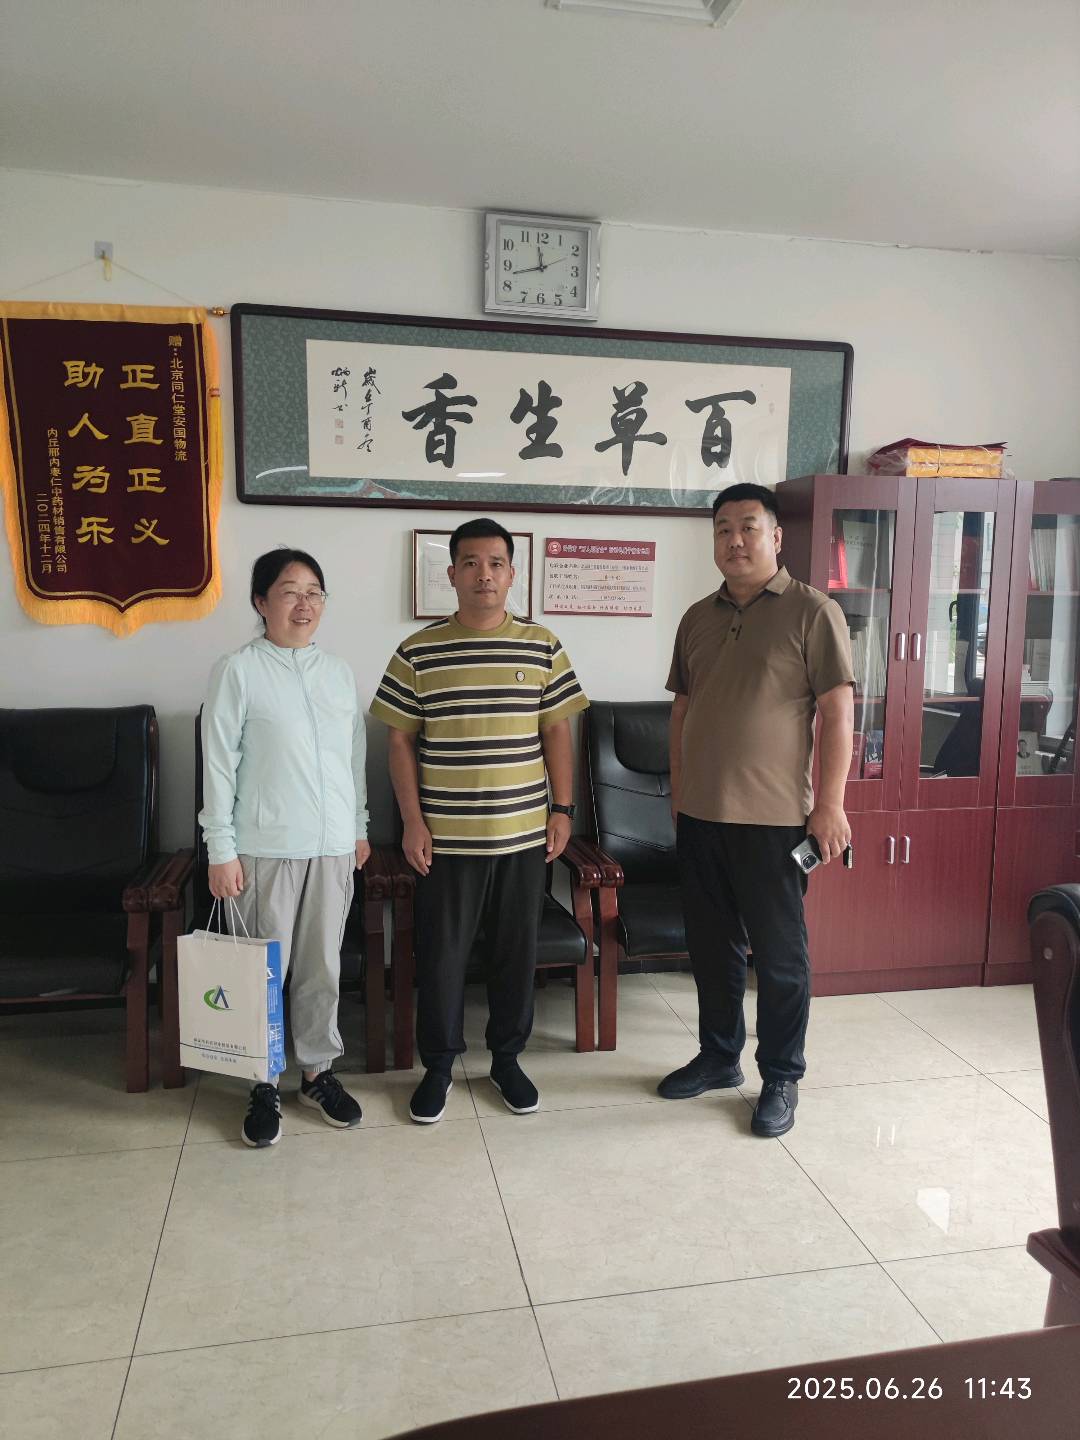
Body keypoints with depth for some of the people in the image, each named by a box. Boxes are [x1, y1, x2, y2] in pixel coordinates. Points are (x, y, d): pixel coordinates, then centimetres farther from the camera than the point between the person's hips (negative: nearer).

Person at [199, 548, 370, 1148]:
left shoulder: (340, 673, 7)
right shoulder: (238, 671, -7)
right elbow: (219, 764, -8)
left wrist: (361, 827, 14)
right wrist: (221, 851, -10)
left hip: (333, 846, 4)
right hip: (266, 847, -4)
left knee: (323, 966, 14)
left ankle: (320, 1071, 30)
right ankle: (265, 1084, 25)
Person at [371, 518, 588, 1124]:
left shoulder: (543, 647, 1)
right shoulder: (418, 652, -3)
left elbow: (557, 731, 6)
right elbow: (401, 740, 0)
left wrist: (563, 808, 2)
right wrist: (413, 822, -4)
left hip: (524, 833, 2)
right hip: (447, 836, -1)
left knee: (517, 948, 13)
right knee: (442, 953, 9)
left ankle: (508, 1056, 32)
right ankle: (439, 1064, 28)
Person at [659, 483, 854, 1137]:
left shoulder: (813, 611, -6)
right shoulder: (698, 618, 11)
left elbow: (838, 711, -9)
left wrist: (830, 804, -13)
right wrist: (678, 793, 14)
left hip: (774, 817, -5)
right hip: (699, 815, 6)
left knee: (780, 954, 6)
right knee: (712, 944, 16)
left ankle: (782, 1078, 23)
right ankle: (719, 1057, 34)